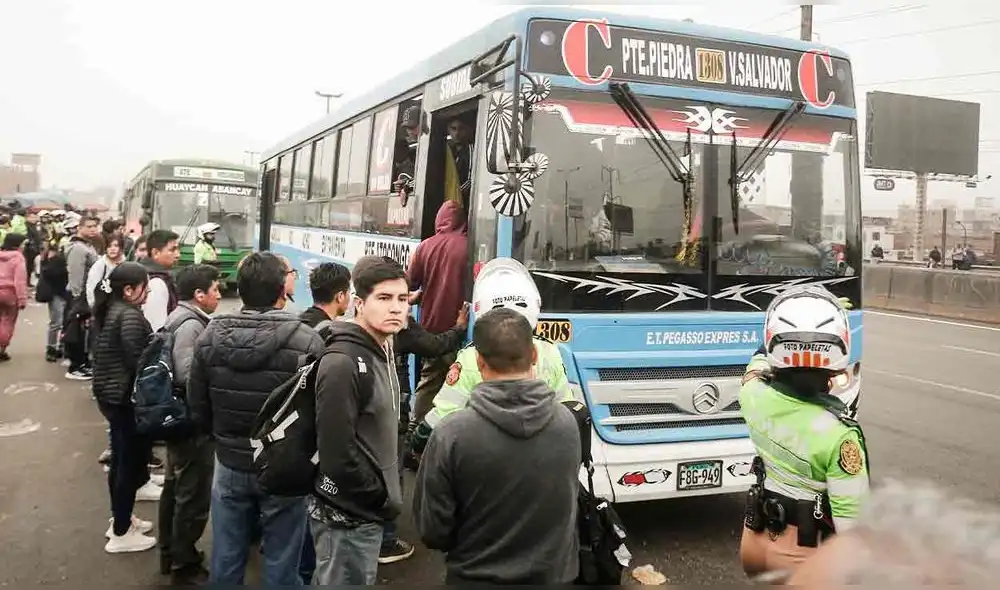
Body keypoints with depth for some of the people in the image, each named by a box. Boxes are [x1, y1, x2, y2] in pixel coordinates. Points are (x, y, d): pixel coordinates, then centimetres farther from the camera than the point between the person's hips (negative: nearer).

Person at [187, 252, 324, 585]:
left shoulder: (210, 336, -6)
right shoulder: (306, 341, -20)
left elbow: (197, 408, 3)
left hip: (229, 465, 4)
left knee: (225, 564, 18)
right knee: (280, 566, 11)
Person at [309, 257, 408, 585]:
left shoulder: (382, 353, 8)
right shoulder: (343, 364, -22)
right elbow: (336, 453, -26)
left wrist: (388, 494, 9)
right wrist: (383, 499, -16)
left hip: (365, 510, 9)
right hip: (348, 515, -9)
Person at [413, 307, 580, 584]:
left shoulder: (452, 434, -23)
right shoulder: (567, 422, -13)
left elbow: (432, 529, -13)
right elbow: (568, 499, 3)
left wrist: (470, 547, 7)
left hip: (478, 577, -2)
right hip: (555, 574, 3)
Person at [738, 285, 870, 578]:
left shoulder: (753, 396, -14)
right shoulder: (837, 433, -28)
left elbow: (757, 365, 13)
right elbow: (852, 522, -22)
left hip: (756, 539, 5)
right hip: (805, 555, -5)